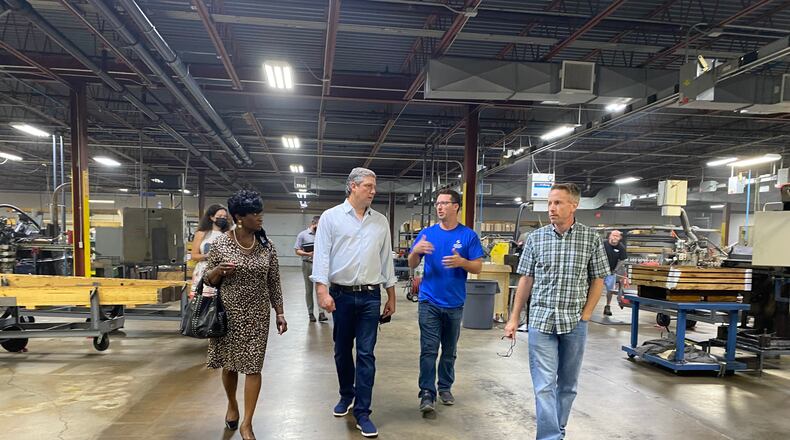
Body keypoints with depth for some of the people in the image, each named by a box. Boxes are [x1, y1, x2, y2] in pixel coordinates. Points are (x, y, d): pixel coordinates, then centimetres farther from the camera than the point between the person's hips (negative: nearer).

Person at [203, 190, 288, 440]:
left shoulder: (266, 246, -2)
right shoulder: (221, 243, -7)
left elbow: (274, 283, 3)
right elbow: (208, 280, 0)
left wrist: (279, 313, 1)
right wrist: (218, 270, -21)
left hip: (257, 314, 1)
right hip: (228, 312, 0)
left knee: (253, 367, 0)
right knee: (229, 364, 14)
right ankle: (232, 405, 42)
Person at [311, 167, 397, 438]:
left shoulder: (381, 222, 7)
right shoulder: (331, 217, -2)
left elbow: (386, 259, 11)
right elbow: (322, 255, -6)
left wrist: (391, 296, 11)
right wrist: (323, 290, -16)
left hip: (370, 296, 1)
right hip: (341, 294, -1)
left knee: (366, 355, 1)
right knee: (342, 351, 13)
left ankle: (362, 412, 9)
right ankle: (347, 396, 36)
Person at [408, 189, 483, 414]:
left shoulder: (468, 235, -1)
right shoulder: (427, 233, 2)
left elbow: (478, 267, -2)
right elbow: (412, 265, 4)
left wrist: (461, 262, -22)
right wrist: (416, 251, -18)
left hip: (454, 303, 1)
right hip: (429, 301, 0)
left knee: (449, 350, 14)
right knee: (429, 350, -4)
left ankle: (445, 387, 30)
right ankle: (427, 393, 3)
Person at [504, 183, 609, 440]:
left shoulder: (591, 239, -1)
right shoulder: (535, 238, 1)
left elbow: (598, 280, 5)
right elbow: (526, 280, 5)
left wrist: (585, 315, -4)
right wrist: (514, 318, 4)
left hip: (574, 323, 1)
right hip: (541, 321, 0)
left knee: (567, 385, 13)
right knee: (544, 385, -5)